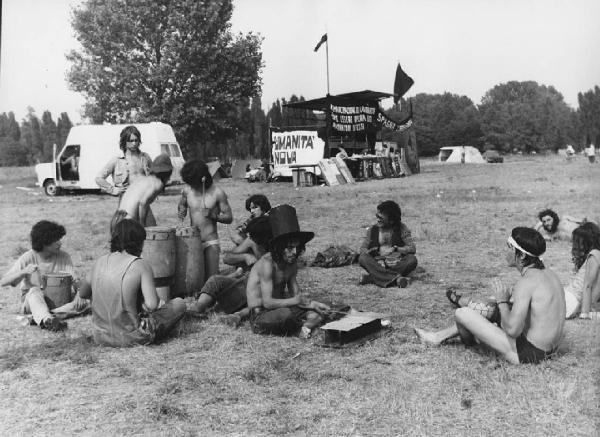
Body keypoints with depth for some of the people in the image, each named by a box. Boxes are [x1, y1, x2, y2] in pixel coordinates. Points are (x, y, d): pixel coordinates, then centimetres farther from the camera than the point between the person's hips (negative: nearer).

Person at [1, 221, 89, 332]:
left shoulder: (64, 257, -6)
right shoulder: (28, 258, -11)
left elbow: (73, 280, -12)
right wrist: (24, 272, -30)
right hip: (30, 301, -2)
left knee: (83, 303, -26)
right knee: (35, 291, -36)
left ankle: (40, 317, -39)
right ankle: (47, 319, -63)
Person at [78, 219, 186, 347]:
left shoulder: (100, 261, 1)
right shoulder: (140, 265, -15)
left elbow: (82, 293, 16)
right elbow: (152, 305, -24)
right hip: (130, 338, -6)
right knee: (179, 303, 8)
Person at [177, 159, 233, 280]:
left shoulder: (217, 193, -11)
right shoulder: (187, 190, -2)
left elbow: (229, 218, -5)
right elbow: (182, 205, 19)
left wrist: (213, 215, -21)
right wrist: (181, 213, -3)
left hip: (210, 242, -3)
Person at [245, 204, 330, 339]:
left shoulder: (292, 264, 4)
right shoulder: (267, 263, -21)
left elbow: (296, 295, 5)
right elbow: (267, 302, -26)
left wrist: (312, 304, -13)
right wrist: (296, 301, -30)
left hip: (277, 310, 7)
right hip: (260, 317, -7)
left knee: (316, 315, -5)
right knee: (286, 314, -34)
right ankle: (306, 326, -5)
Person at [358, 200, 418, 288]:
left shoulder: (401, 228, 3)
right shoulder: (372, 230, 9)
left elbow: (413, 248, -5)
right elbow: (362, 249, 4)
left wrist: (395, 249, -17)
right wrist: (371, 251, -17)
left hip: (397, 265, -1)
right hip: (378, 266, 1)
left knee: (412, 260, -30)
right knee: (362, 258, -26)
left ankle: (372, 278, -33)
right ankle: (395, 278, -40)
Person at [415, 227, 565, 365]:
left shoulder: (526, 282, -24)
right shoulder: (549, 274, 5)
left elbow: (512, 329, -30)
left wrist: (502, 301, -14)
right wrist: (510, 299, 7)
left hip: (525, 353, -10)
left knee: (461, 313, -2)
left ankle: (469, 340, 34)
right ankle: (439, 336, 41)